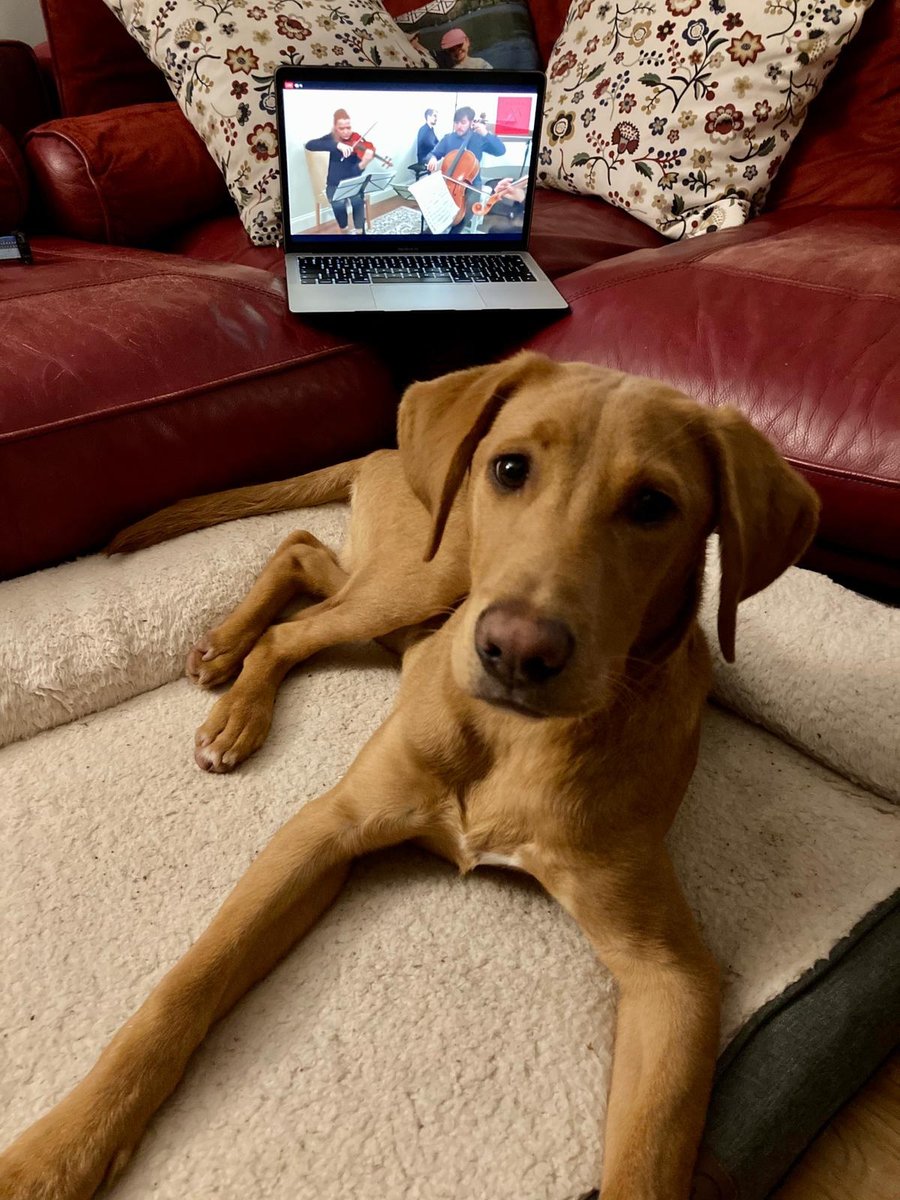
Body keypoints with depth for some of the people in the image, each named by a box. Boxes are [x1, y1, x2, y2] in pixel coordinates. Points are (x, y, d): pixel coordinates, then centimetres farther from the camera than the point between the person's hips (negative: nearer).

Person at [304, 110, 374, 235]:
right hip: (335, 185, 0)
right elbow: (309, 145, -23)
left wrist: (364, 163, -41)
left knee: (358, 200, -33)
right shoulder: (331, 139, -4)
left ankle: (359, 232, -18)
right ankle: (345, 231, -4)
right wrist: (337, 145, -33)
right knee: (339, 204, -31)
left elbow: (356, 171, -16)